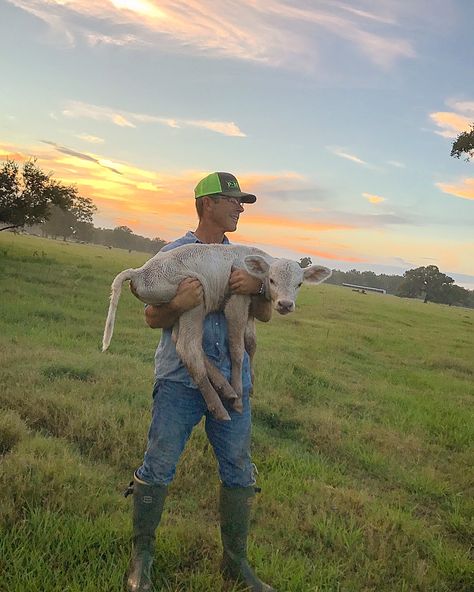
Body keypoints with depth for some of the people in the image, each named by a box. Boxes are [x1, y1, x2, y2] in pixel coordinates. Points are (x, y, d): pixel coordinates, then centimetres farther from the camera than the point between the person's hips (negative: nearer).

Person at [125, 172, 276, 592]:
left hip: (233, 380, 4)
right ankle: (141, 556, 20)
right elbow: (153, 318, -2)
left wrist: (258, 287, -12)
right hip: (180, 380, -4)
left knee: (239, 471, 8)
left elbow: (265, 315, 10)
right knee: (159, 467, 0)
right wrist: (180, 304, -23)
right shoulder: (174, 252, 0)